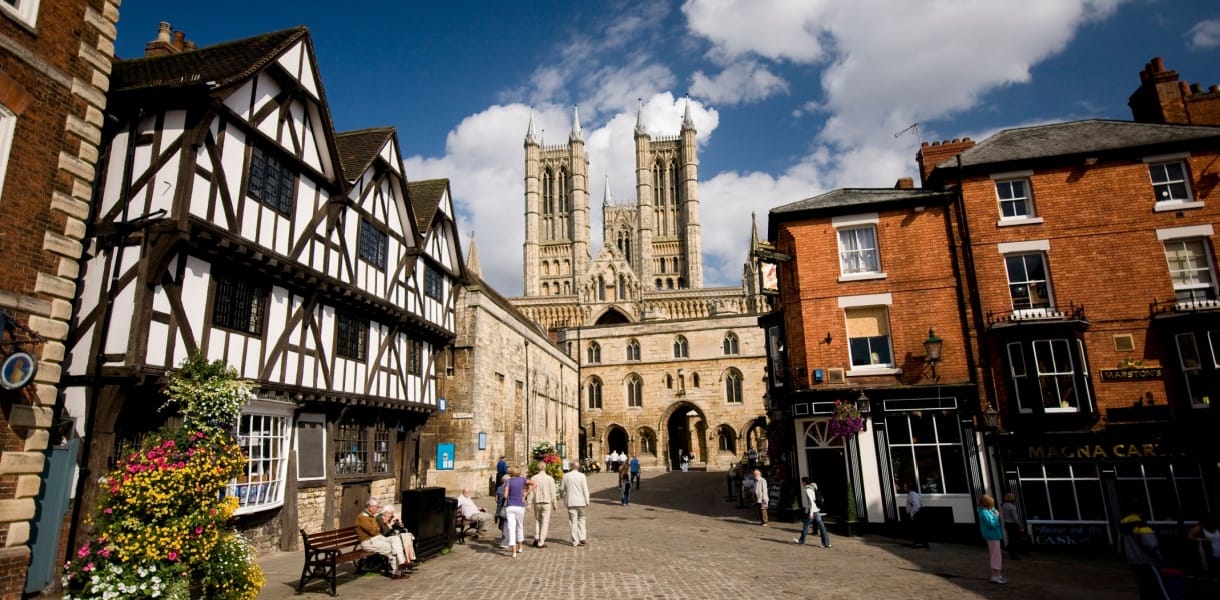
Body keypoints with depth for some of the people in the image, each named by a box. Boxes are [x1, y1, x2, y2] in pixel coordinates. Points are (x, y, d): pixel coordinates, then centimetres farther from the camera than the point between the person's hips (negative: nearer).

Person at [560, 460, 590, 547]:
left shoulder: (565, 476, -2)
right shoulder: (582, 476, -5)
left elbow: (561, 489, 5)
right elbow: (585, 489, -5)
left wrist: (564, 495, 25)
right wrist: (587, 501, 1)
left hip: (570, 501, 0)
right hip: (580, 501, 0)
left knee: (573, 521, 4)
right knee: (581, 518, 17)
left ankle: (575, 541, 5)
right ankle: (583, 538, 9)